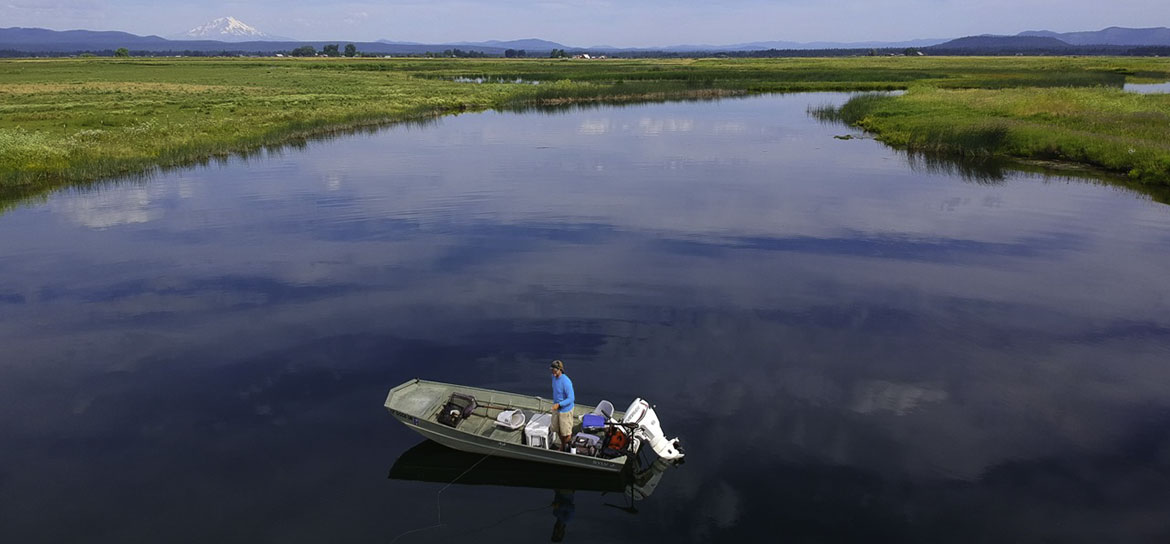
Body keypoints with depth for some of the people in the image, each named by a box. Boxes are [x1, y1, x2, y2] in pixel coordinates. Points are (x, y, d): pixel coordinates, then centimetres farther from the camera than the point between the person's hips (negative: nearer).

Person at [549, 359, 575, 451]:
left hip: (565, 410, -8)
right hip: (556, 408, 8)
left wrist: (559, 404, -35)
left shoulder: (566, 382, -28)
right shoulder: (553, 377, -4)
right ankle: (563, 446, 39)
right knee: (557, 429, 19)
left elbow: (571, 399, -26)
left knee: (566, 432, 5)